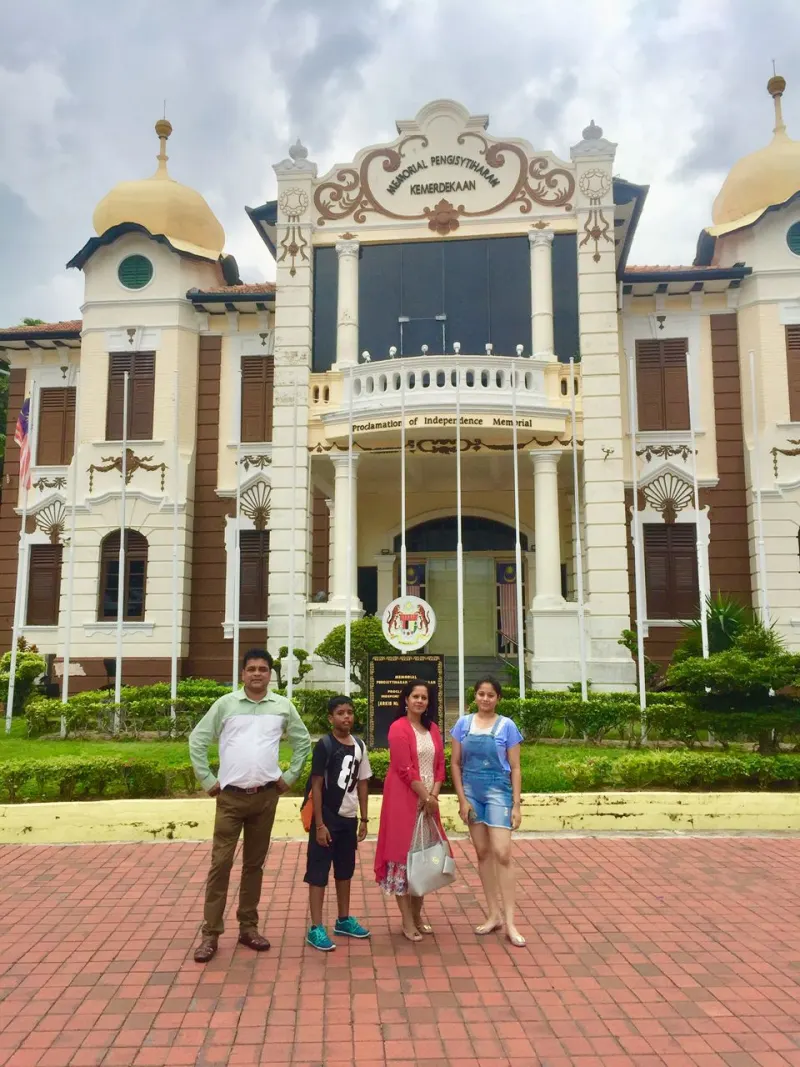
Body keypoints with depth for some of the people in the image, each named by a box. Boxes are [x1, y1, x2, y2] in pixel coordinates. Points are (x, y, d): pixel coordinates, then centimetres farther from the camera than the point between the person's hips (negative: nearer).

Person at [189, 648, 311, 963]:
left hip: (266, 796, 2)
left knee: (255, 863, 11)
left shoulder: (283, 706, 1)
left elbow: (303, 741, 12)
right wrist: (207, 780, -3)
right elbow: (197, 740, 1)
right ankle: (210, 933, 8)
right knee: (220, 863, -1)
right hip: (230, 796, -2)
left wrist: (290, 776, 6)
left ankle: (248, 927, 23)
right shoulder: (225, 704, -3)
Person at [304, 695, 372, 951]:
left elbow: (362, 783, 10)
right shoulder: (324, 745, -13)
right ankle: (316, 929, 7)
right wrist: (319, 824, -14)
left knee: (345, 870, 17)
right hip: (327, 818, -6)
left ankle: (344, 920, 31)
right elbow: (316, 786, -13)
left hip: (349, 818, 6)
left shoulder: (359, 746, 4)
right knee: (318, 872, 0)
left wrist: (364, 818, 9)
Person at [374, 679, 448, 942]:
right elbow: (405, 769, -16)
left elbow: (440, 765, 9)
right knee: (403, 853, -2)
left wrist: (433, 795, -5)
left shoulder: (433, 729, 10)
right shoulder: (398, 728, -11)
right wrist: (425, 796, -14)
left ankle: (418, 915, 24)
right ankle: (407, 921, 6)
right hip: (404, 799, -7)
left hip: (428, 799, 7)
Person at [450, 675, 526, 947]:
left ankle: (509, 921, -3)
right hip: (472, 793, 3)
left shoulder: (507, 726, -5)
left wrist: (516, 805, -6)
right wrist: (462, 799, -3)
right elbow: (455, 764, 4)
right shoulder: (464, 723, 0)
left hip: (498, 793, -3)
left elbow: (515, 768, -2)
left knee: (502, 854, -9)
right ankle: (493, 914, 21)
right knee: (483, 853, 10)